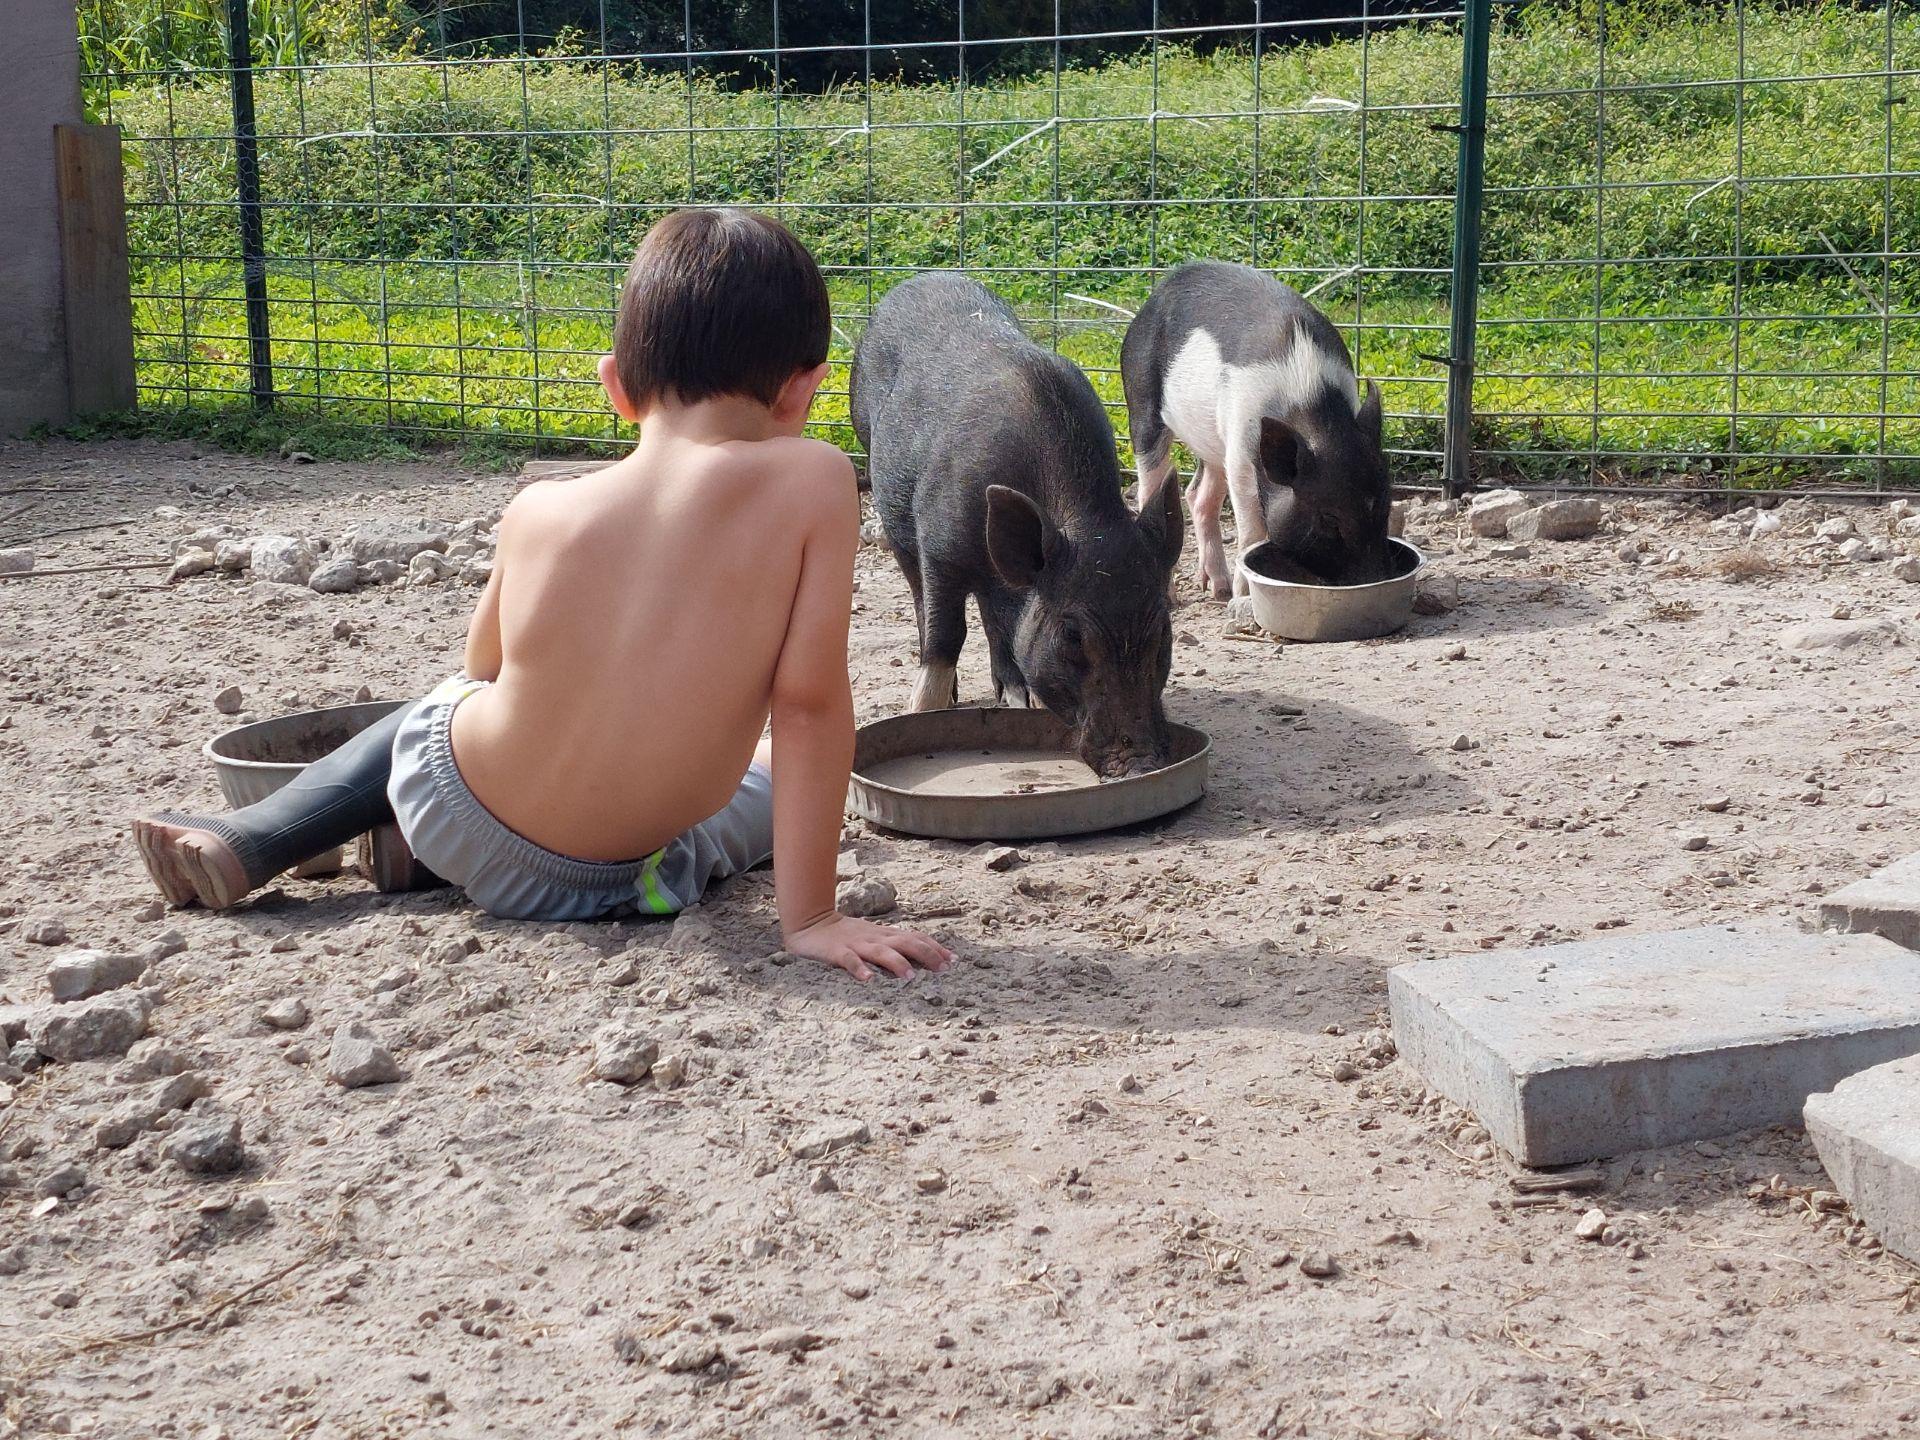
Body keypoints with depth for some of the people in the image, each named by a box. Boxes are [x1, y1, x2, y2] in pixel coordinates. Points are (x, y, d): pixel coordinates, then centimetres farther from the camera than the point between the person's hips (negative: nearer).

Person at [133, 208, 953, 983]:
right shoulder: (814, 483, -17)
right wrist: (809, 917, -14)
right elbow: (810, 700, -19)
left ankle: (246, 842, 25)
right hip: (615, 882, -1)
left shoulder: (539, 512, -6)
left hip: (456, 824, 2)